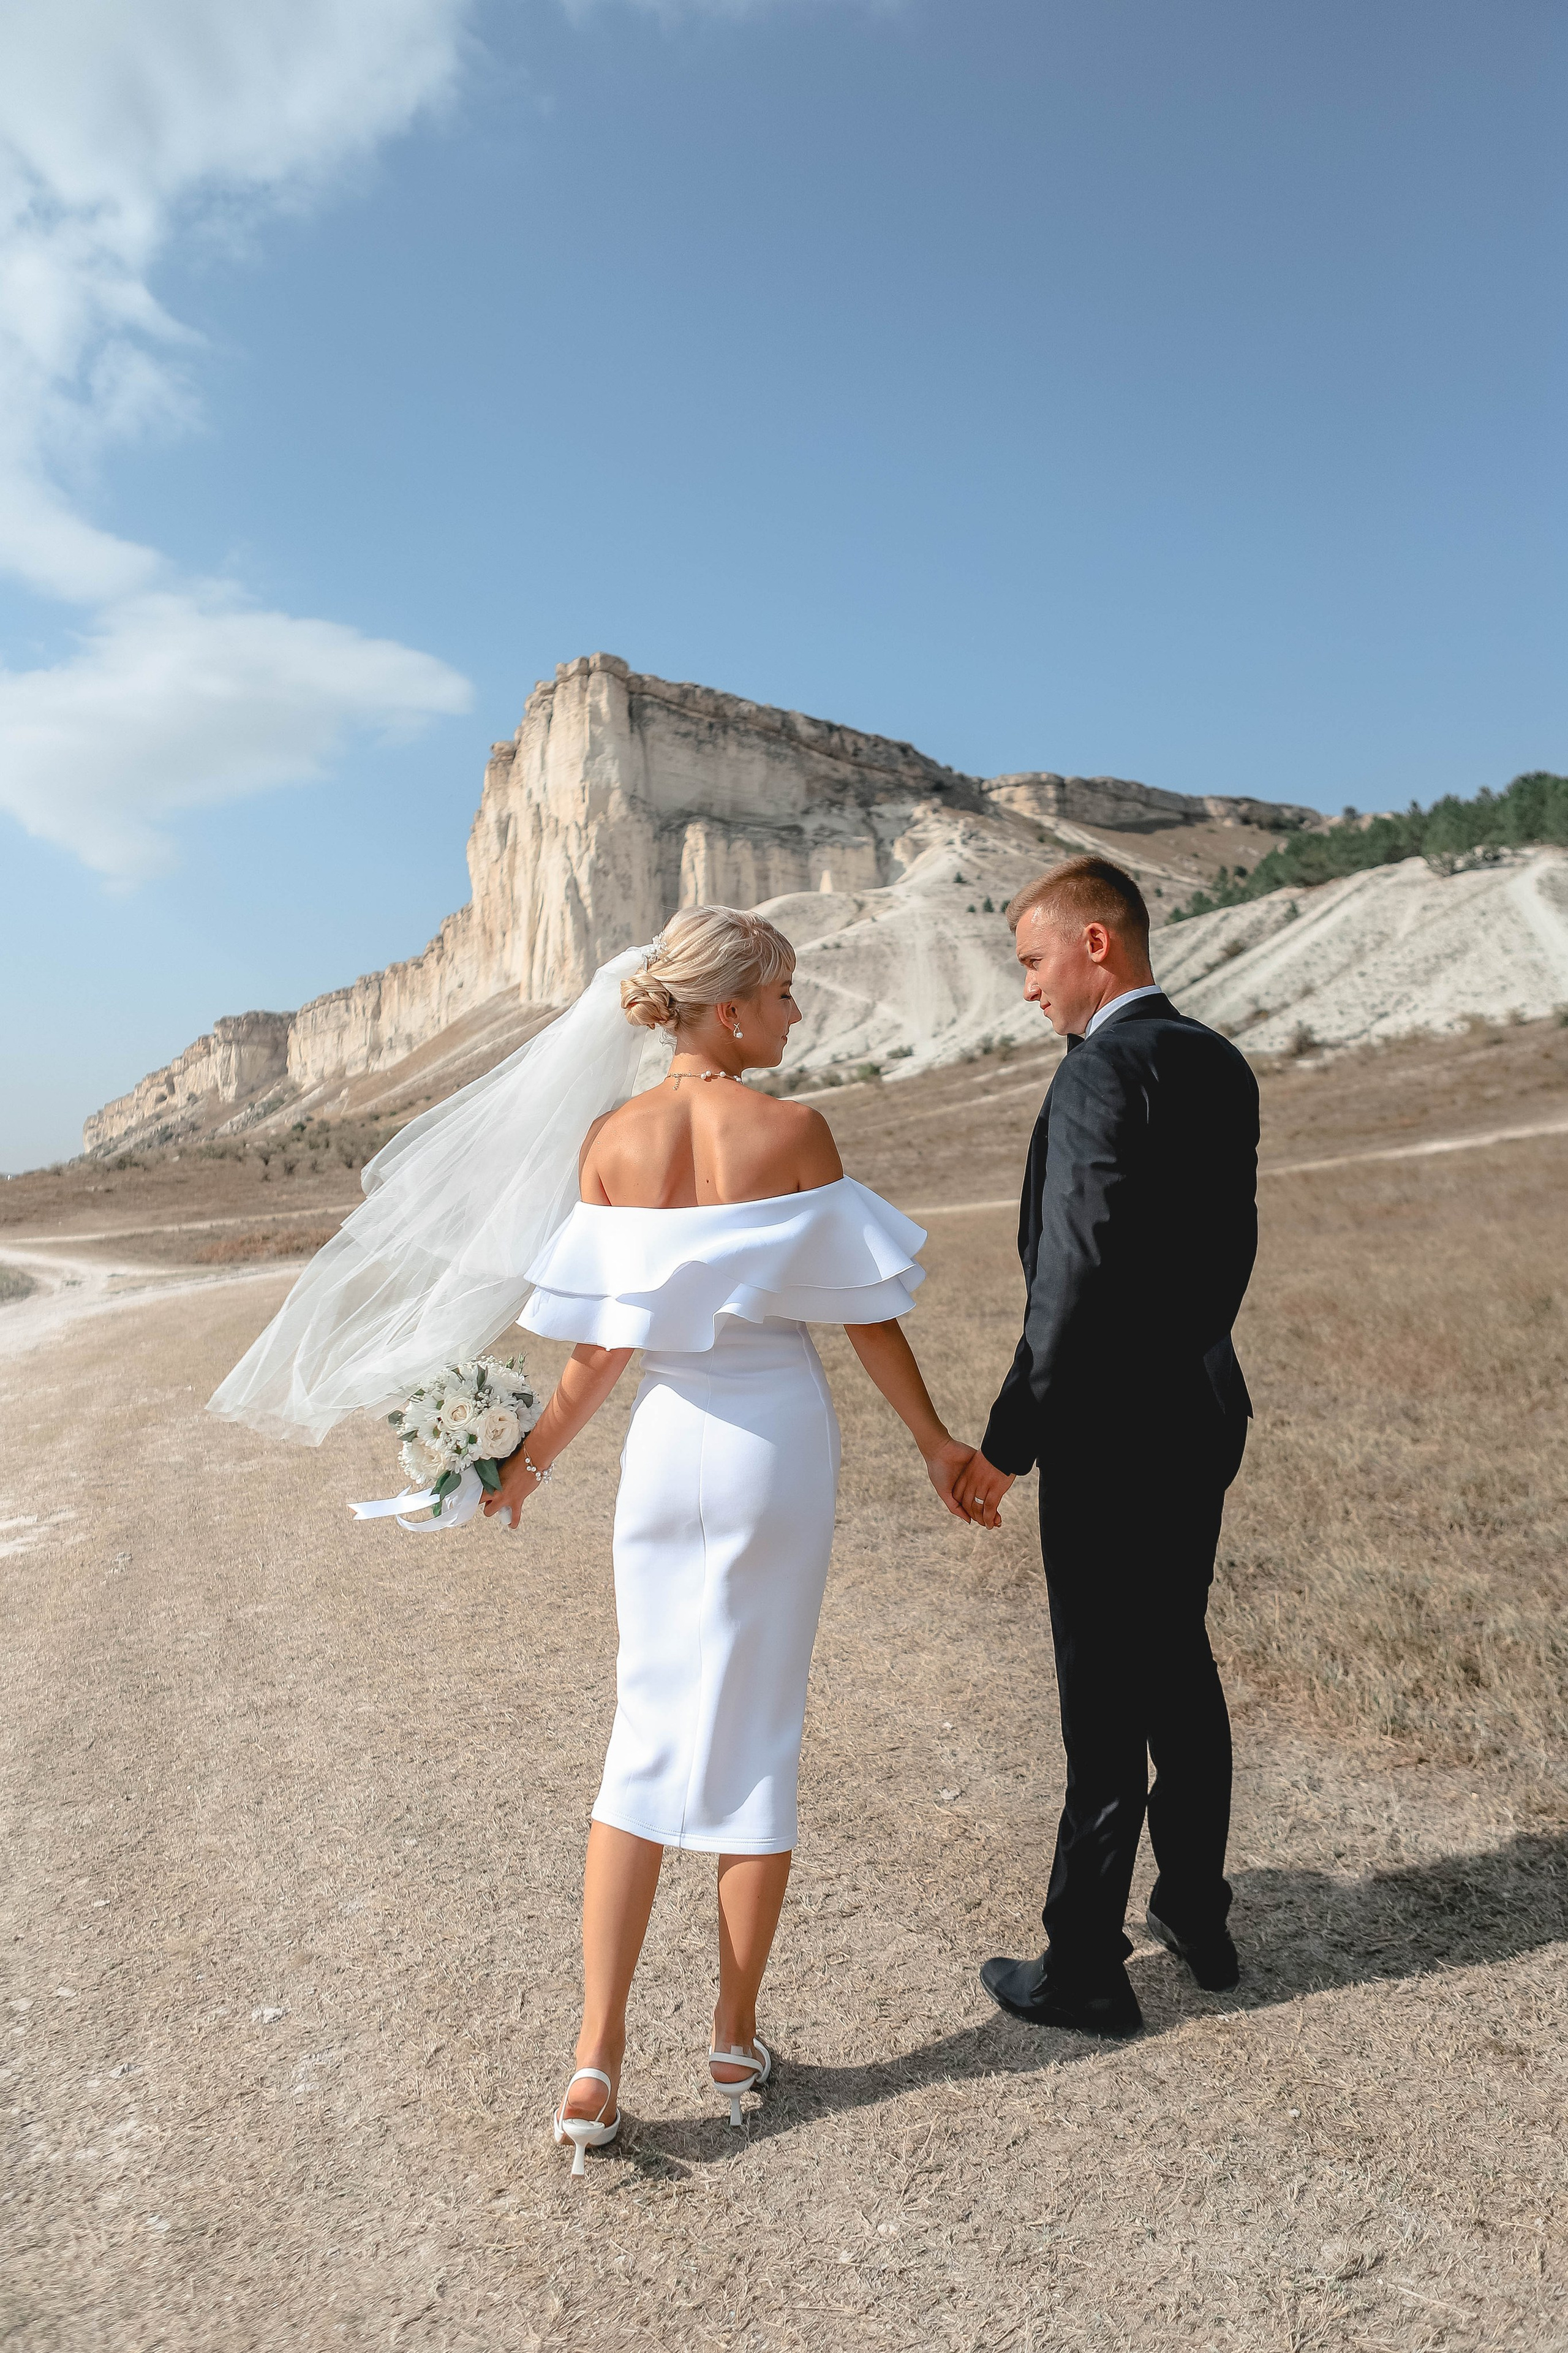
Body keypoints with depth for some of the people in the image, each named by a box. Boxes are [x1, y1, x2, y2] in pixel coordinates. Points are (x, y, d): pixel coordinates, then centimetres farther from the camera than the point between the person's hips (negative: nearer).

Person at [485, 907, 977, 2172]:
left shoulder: (614, 1141, -4)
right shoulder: (795, 1132, -11)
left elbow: (605, 1342, -3)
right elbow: (866, 1315, -6)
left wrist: (534, 1461, 11)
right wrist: (936, 1439, 7)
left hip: (669, 1439, 2)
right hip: (782, 1439, -2)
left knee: (648, 1733, 13)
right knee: (757, 1732, 11)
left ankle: (599, 2056, 10)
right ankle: (736, 2039, 25)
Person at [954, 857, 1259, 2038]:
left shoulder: (1106, 1069, -19)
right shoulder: (1221, 1064, 8)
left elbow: (1079, 1277, -24)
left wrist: (1006, 1442, -18)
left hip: (1111, 1434, -9)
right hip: (1201, 1415, 9)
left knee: (1106, 1701, 3)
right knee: (1180, 1670, 22)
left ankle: (1086, 1970, 19)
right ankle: (1198, 1913, 38)